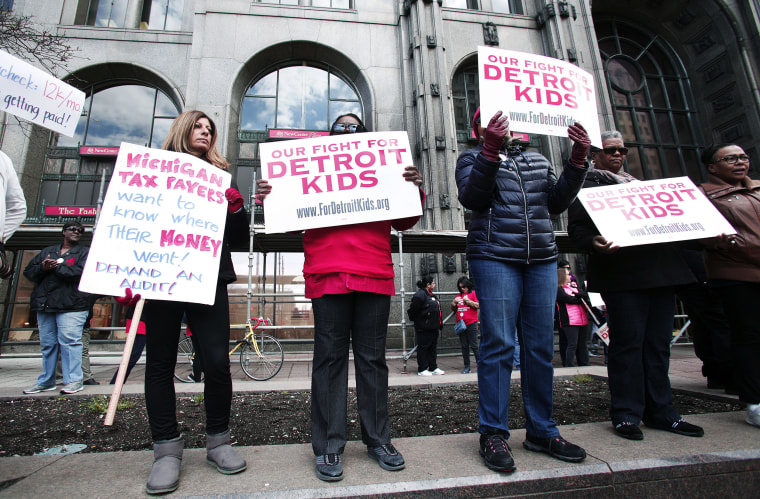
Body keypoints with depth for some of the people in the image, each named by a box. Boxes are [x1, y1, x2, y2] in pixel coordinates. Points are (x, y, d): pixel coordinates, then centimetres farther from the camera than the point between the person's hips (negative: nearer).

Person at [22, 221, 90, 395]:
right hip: (44, 304, 6)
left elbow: (82, 272, -13)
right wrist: (42, 268, -5)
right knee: (47, 343, 12)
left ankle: (74, 380, -6)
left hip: (71, 305, -6)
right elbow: (28, 271, 16)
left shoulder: (85, 252, 5)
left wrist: (56, 266, -9)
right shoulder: (47, 251, 21)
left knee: (69, 341, -11)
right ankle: (46, 381, 23)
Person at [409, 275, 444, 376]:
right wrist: (417, 320, -5)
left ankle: (433, 368, 23)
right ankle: (422, 369, 7)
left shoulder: (431, 295, 16)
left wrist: (439, 324, 20)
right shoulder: (420, 295, -15)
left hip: (433, 327, 10)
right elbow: (413, 310, -17)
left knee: (433, 347, 14)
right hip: (424, 328, -10)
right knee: (423, 347, -1)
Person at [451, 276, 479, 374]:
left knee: (474, 345, -3)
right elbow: (453, 309, 21)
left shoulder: (474, 293, 2)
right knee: (464, 346, 7)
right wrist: (454, 302, 2)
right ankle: (467, 367, 13)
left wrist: (468, 301, -12)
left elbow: (478, 305, -8)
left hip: (471, 324, -5)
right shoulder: (459, 295, 17)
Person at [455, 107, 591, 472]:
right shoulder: (472, 159, 10)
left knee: (541, 346, 6)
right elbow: (470, 198, -10)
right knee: (498, 343, -8)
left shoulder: (537, 161, 23)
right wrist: (491, 150, -18)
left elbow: (556, 202, 13)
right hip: (495, 257, -5)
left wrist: (578, 160, 4)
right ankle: (493, 434, 4)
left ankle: (541, 431, 18)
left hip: (542, 258, 5)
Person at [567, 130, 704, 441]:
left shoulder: (637, 183, 29)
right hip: (622, 274, -7)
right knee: (628, 342, -6)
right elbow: (576, 228, -6)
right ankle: (626, 415, 3)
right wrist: (594, 242, -26)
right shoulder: (587, 185, 6)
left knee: (658, 343, 7)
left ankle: (660, 411, 16)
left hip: (660, 270, 7)